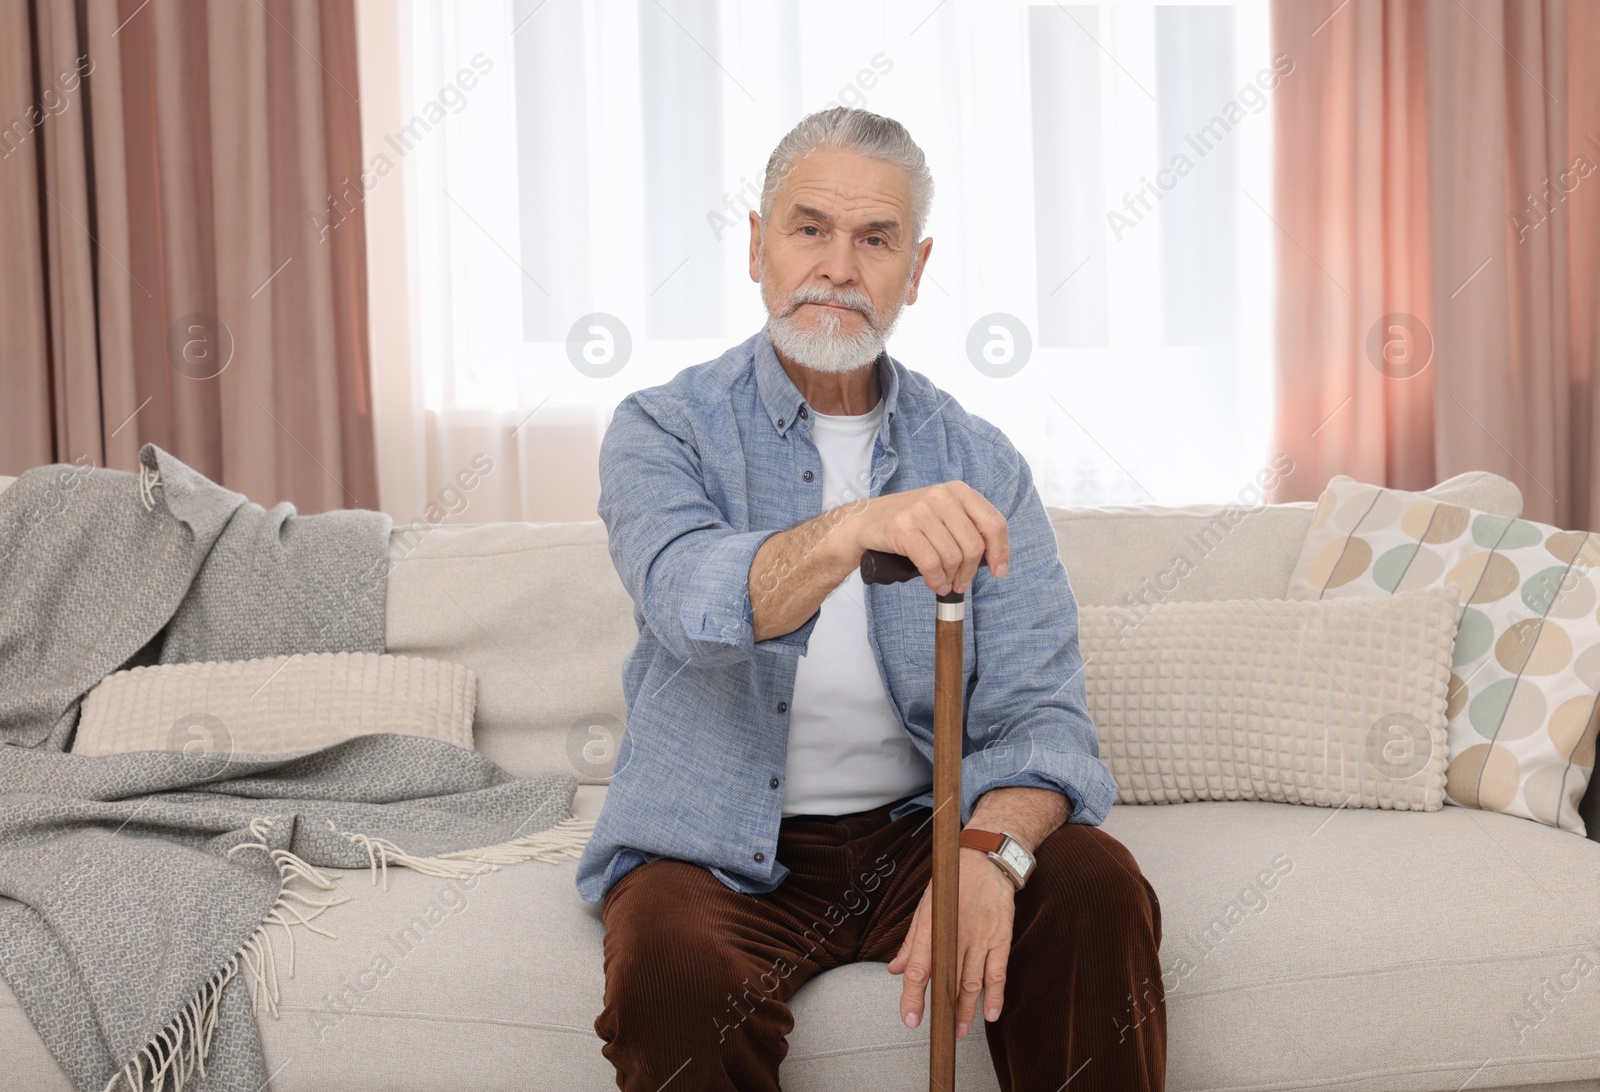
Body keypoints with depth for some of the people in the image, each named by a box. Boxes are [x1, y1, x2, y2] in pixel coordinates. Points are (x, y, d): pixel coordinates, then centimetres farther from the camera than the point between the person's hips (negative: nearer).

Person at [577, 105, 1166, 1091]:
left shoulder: (978, 464, 3)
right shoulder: (664, 431, -3)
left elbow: (1039, 710, -5)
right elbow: (693, 604, -26)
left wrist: (990, 852, -27)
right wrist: (853, 529, -46)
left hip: (913, 826, 2)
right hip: (719, 851, -2)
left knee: (1098, 888, -24)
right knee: (675, 972, -32)